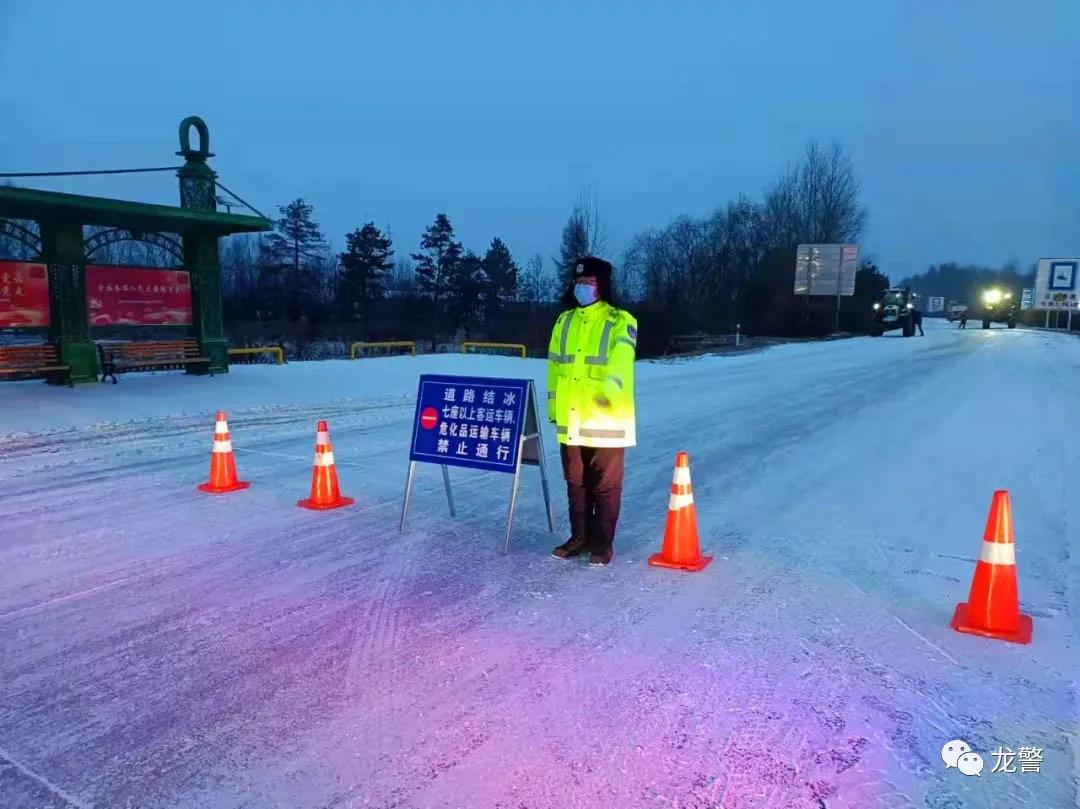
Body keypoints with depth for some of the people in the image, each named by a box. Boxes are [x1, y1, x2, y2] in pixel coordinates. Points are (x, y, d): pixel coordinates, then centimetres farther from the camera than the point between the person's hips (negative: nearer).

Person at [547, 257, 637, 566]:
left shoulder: (620, 322, -4)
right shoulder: (564, 321, 13)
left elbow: (621, 360, -20)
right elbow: (555, 367, 16)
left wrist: (610, 387, -37)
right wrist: (553, 405, 13)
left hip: (605, 419, -5)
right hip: (570, 420, 5)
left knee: (606, 486, 5)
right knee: (575, 483, 14)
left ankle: (603, 542, 18)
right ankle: (580, 537, 28)